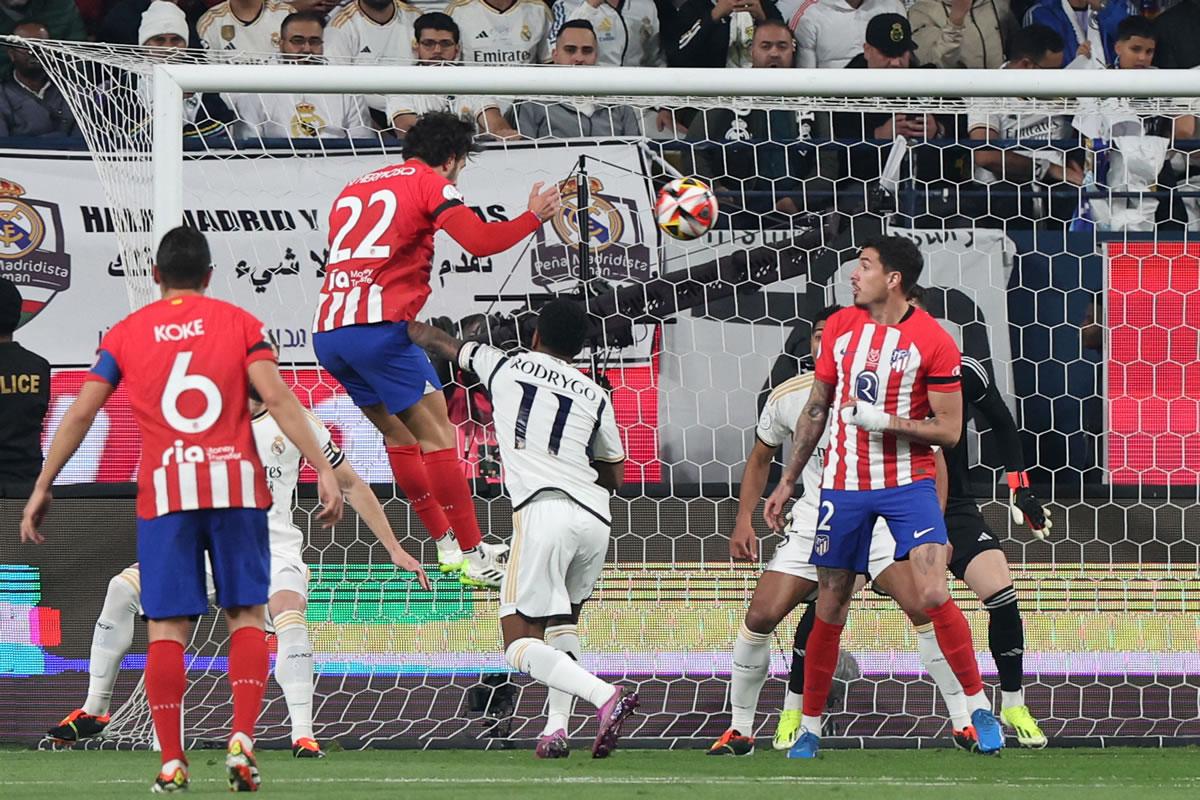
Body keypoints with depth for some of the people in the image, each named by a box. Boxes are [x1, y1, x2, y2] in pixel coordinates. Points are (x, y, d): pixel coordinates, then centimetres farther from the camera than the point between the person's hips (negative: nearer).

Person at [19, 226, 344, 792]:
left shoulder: (125, 334, 9)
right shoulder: (238, 323, 6)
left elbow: (80, 412, 6)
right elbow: (278, 399, -5)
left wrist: (42, 489, 11)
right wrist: (323, 470, -6)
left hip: (164, 492, 0)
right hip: (236, 485, 0)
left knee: (168, 628, 3)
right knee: (246, 617, 7)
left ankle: (171, 762, -2)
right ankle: (242, 741, -9)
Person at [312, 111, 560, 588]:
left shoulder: (354, 189, 25)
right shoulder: (429, 182, 4)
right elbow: (481, 241, -8)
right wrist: (534, 217, 8)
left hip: (327, 331, 7)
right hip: (378, 326, -7)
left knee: (397, 432, 21)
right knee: (436, 433, -3)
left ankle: (449, 546, 25)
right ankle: (474, 554, -6)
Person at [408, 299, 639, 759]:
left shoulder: (504, 366, 13)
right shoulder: (594, 396, 16)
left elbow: (440, 343, 32)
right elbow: (615, 475, 23)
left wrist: (403, 327, 52)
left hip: (543, 510, -5)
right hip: (596, 520, 5)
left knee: (521, 645, -5)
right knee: (564, 619, 27)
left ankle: (606, 698, -27)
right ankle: (556, 729, 13)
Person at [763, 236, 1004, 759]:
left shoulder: (933, 342, -9)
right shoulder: (840, 327, 5)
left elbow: (948, 430, -7)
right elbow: (816, 409, 15)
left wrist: (887, 422, -20)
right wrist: (788, 481, 15)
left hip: (907, 481, -4)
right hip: (842, 484, 4)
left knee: (934, 595, -18)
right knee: (830, 608, 6)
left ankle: (979, 708, -5)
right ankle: (809, 727, 18)